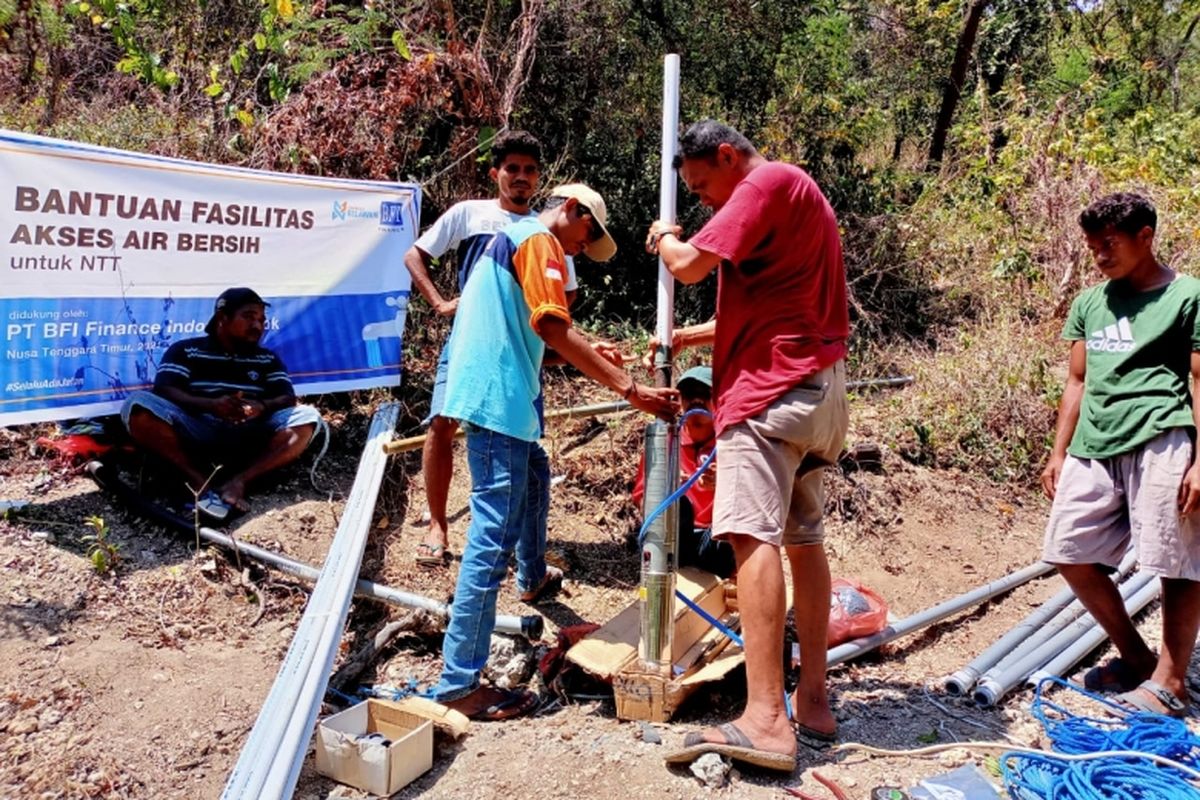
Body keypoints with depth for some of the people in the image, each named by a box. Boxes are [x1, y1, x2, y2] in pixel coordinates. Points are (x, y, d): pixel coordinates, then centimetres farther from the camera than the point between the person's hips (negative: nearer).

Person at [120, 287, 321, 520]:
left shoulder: (268, 359, 21)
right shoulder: (185, 351, 13)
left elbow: (288, 398, 6)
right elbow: (164, 390, -4)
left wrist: (263, 407, -19)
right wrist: (210, 404, -23)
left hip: (248, 436, 2)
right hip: (196, 430, -2)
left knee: (307, 417, -21)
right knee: (138, 405, -25)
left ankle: (238, 481, -34)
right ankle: (200, 480, -30)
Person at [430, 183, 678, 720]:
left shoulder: (510, 238, 23)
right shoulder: (539, 240, -8)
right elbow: (552, 328, -21)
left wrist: (585, 356, 21)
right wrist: (629, 388, -23)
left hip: (496, 398, 11)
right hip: (498, 401, -11)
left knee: (535, 476, 32)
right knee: (494, 537, -11)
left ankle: (533, 580, 54)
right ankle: (458, 684, -9)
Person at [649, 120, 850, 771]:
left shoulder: (767, 182, -4)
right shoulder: (795, 194, 27)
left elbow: (689, 265, -13)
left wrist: (664, 236, 9)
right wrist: (686, 338, 21)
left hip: (773, 383, -11)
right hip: (820, 386, 11)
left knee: (753, 534, -16)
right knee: (803, 538, 11)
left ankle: (766, 719, -20)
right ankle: (813, 700, 17)